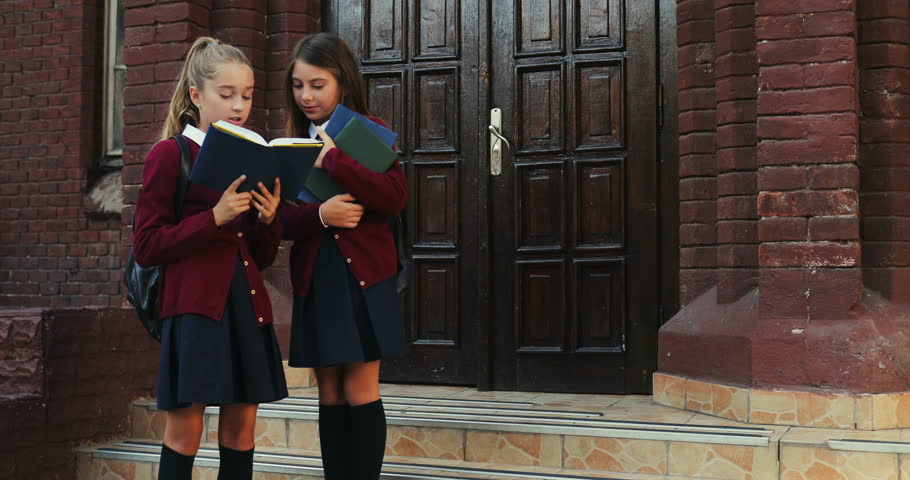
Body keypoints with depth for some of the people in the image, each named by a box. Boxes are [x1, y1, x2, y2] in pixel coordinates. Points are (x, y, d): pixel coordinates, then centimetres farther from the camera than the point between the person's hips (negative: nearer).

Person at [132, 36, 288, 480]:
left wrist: (268, 220, -5)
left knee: (241, 427, 8)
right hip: (193, 305, -5)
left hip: (246, 302, 6)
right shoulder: (170, 155, -2)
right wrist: (214, 217, -16)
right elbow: (146, 247, -7)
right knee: (185, 430, -3)